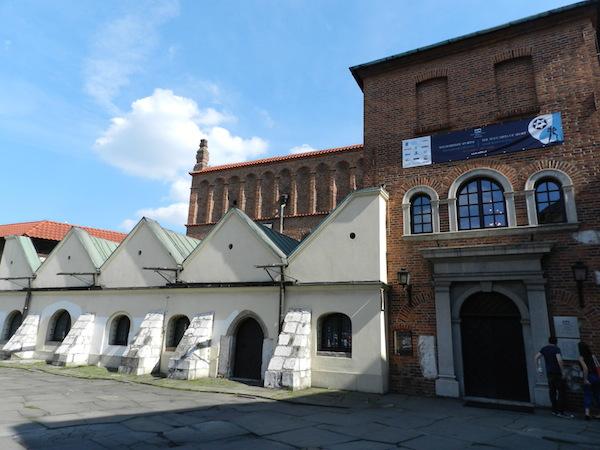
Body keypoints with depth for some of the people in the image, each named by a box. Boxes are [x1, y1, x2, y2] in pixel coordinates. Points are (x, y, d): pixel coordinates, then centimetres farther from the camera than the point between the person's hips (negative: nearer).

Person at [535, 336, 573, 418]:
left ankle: (554, 410, 18)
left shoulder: (544, 348, 9)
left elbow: (536, 357, 10)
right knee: (562, 392, -2)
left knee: (552, 391, 12)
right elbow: (559, 360, -23)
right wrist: (563, 371, -15)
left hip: (549, 373, 6)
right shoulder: (556, 349, -10)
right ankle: (561, 412, -2)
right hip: (557, 373, -6)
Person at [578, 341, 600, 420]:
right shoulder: (592, 355, 8)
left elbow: (585, 368, -17)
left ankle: (587, 412, -11)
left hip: (589, 378, -5)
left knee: (587, 396, 2)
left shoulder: (581, 358, -6)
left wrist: (585, 379, -12)